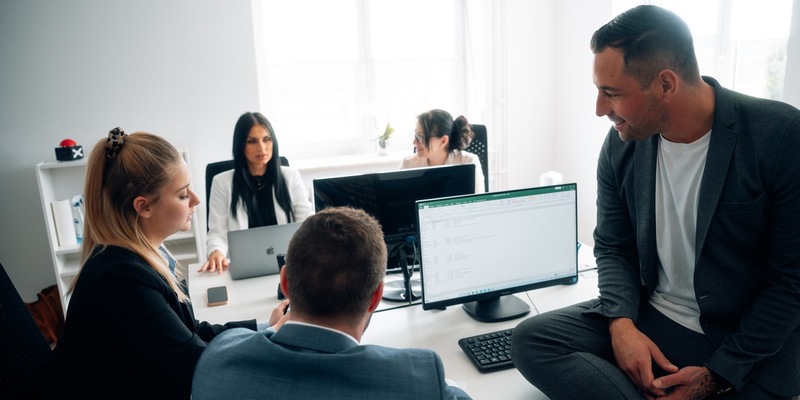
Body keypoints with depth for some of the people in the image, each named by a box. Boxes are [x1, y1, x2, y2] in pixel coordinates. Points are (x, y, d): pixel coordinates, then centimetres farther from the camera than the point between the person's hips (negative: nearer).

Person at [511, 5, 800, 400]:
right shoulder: (622, 145, -4)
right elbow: (613, 248, 5)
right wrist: (622, 323, -14)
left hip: (750, 344, -4)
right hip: (648, 319, 4)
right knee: (530, 340, -16)